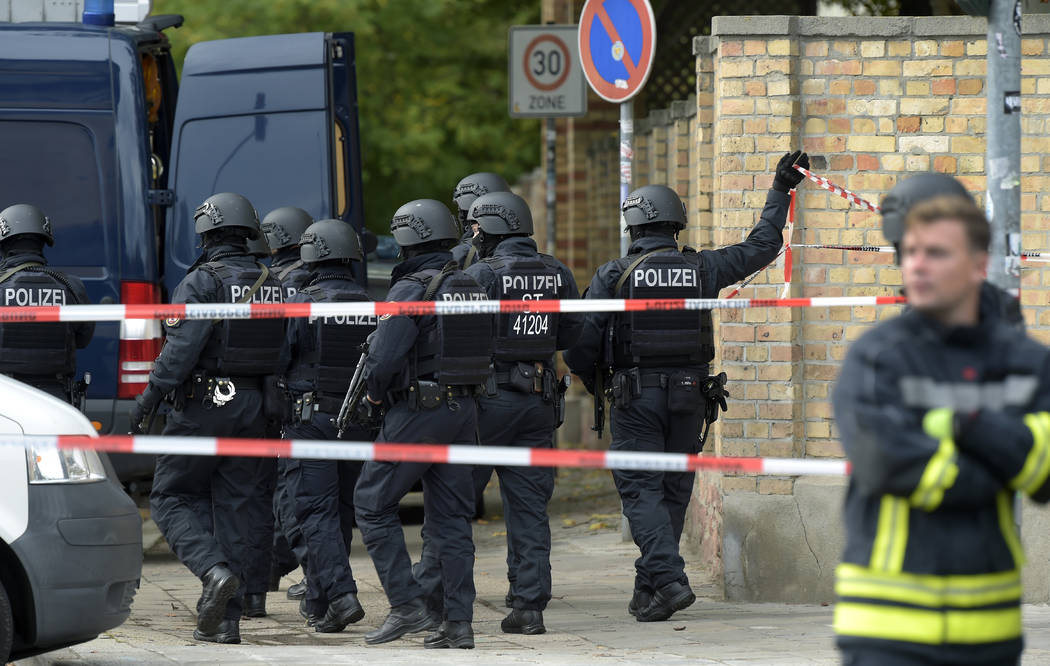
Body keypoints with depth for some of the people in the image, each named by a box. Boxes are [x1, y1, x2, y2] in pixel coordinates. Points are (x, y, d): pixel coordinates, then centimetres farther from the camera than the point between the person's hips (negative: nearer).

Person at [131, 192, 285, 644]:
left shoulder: (203, 281, -10)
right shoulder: (273, 286, 10)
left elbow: (182, 347, -19)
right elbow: (282, 352, 11)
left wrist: (151, 396, -15)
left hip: (204, 403, -6)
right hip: (254, 406, 6)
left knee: (172, 497, 5)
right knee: (237, 506, 8)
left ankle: (215, 570, -19)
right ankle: (223, 619, 6)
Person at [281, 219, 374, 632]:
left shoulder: (302, 304, -10)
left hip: (311, 417, -5)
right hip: (358, 422, 5)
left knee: (317, 514, -5)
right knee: (341, 512, 14)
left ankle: (341, 594, -22)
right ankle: (318, 603, 22)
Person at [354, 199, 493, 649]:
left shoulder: (411, 290, -14)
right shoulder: (471, 288, 10)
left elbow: (385, 358, -18)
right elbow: (481, 353, 14)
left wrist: (375, 393, 0)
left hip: (418, 410, -7)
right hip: (464, 409, 7)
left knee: (373, 503, 4)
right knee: (450, 516, 9)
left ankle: (407, 606, -3)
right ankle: (458, 623, 6)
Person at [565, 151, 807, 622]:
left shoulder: (614, 275, -6)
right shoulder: (701, 268, 1)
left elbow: (580, 344, -7)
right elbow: (760, 248, 12)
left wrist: (592, 381, 13)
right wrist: (779, 192, 21)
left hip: (635, 395, -3)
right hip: (689, 393, 3)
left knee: (641, 490, -3)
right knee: (673, 491, 11)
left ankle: (669, 579, -20)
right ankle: (648, 592, 16)